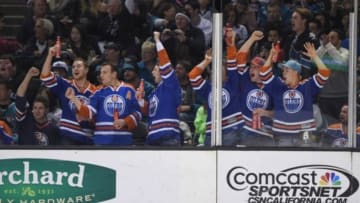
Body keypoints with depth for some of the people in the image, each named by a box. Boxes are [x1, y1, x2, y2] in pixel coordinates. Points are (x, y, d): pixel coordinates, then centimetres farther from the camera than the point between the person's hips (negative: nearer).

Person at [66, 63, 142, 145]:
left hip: (123, 140, -1)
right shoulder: (99, 93, 8)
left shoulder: (128, 90, 4)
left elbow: (137, 113, 4)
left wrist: (125, 122, -12)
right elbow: (89, 112, -2)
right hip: (102, 141, 1)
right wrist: (73, 98, -10)